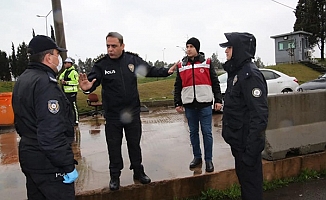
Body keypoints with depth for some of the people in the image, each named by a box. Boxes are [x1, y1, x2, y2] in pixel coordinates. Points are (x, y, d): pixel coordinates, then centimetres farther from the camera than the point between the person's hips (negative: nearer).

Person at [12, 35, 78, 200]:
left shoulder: (22, 80, 10)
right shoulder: (45, 83, -22)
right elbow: (52, 133, -28)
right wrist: (68, 166, -22)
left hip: (28, 155, 10)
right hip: (47, 163, -10)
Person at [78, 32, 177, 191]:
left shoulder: (133, 59, -4)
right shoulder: (101, 64, -11)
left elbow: (150, 70, 7)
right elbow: (92, 81, -16)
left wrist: (167, 71, 0)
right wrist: (87, 87, -39)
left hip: (133, 112, 2)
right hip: (112, 115, -1)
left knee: (134, 143, 16)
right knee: (114, 146, 11)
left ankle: (138, 172, 35)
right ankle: (115, 176, 31)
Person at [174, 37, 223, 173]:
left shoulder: (207, 63, 4)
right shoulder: (181, 65, 9)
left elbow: (215, 83, 4)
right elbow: (178, 86, 11)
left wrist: (218, 100, -2)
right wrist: (177, 103, 7)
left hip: (205, 104, -2)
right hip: (189, 105, 2)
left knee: (207, 132, 2)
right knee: (193, 132, 11)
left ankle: (209, 160, 15)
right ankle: (197, 157, 25)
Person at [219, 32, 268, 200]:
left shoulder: (250, 75, -19)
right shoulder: (236, 72, 10)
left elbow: (259, 115, -24)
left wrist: (251, 150, -24)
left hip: (247, 142, -9)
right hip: (238, 140, 9)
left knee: (251, 183, 7)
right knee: (243, 177, 23)